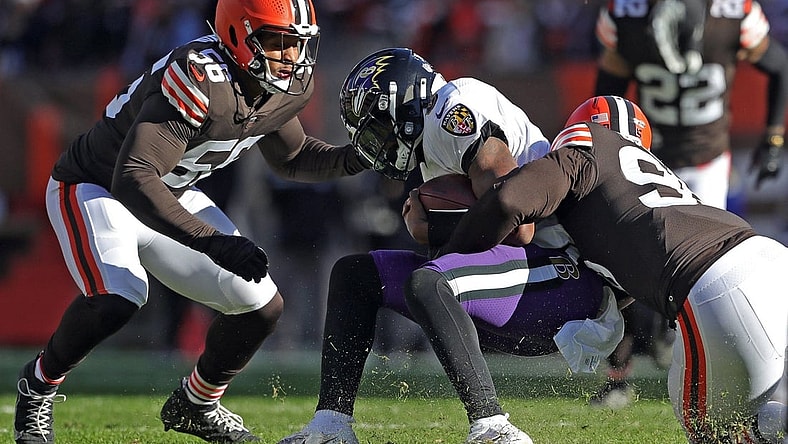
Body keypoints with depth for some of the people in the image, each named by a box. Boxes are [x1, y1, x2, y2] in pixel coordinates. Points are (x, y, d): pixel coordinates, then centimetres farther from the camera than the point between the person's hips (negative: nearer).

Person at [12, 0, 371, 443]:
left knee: (263, 306, 0)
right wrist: (213, 243, -50)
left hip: (172, 198, 8)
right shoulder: (201, 80, -36)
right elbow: (132, 180, -43)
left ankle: (195, 404, 26)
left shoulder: (286, 87, -9)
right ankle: (40, 385, -5)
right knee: (117, 298, -33)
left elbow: (292, 158, 12)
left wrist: (351, 159, -8)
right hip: (96, 188, -8)